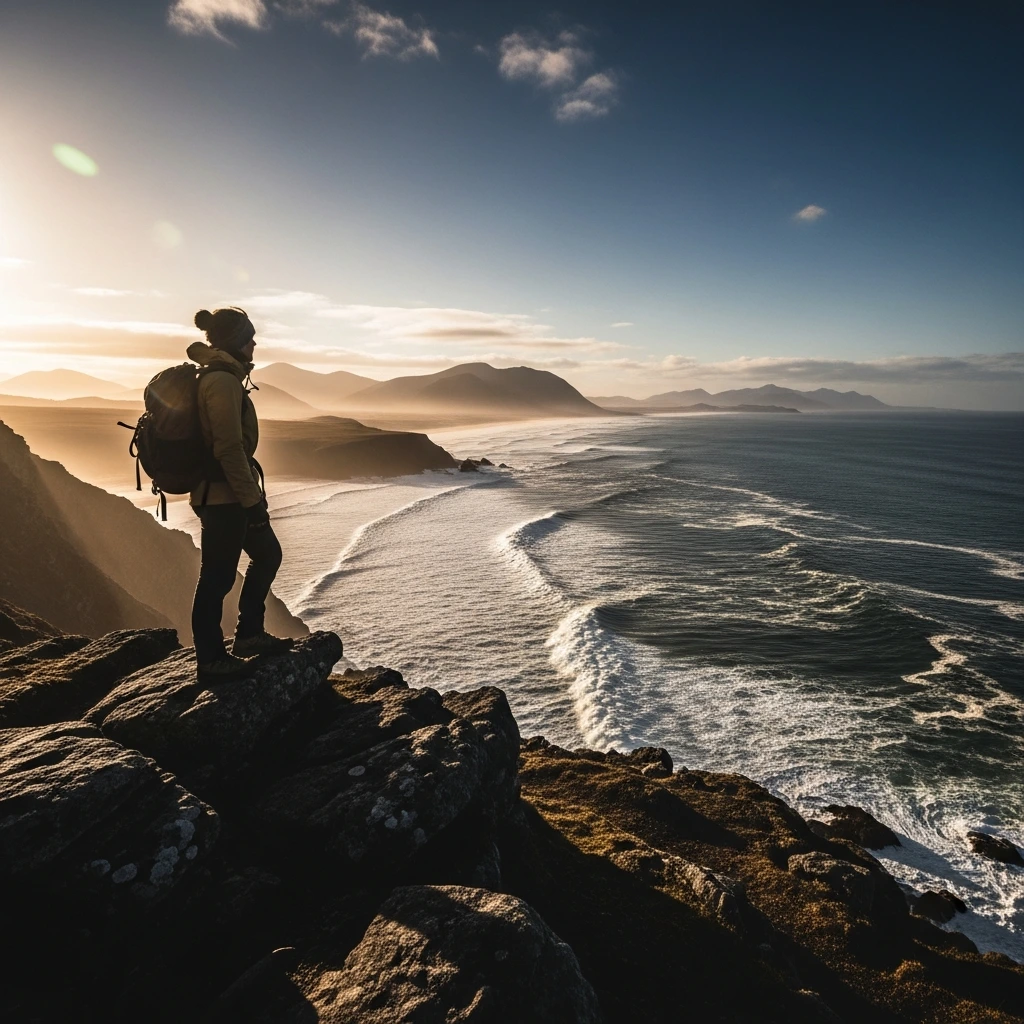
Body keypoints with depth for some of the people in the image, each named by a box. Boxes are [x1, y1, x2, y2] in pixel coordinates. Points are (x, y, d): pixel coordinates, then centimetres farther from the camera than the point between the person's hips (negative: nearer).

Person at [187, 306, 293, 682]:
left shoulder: (218, 375, 15)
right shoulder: (223, 380, -16)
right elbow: (230, 448, -22)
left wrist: (250, 495, 23)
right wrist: (252, 500, -19)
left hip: (220, 492, 10)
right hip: (224, 495, -10)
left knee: (267, 554, 19)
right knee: (218, 577, 0)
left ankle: (248, 634, 29)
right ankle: (211, 661, 14)